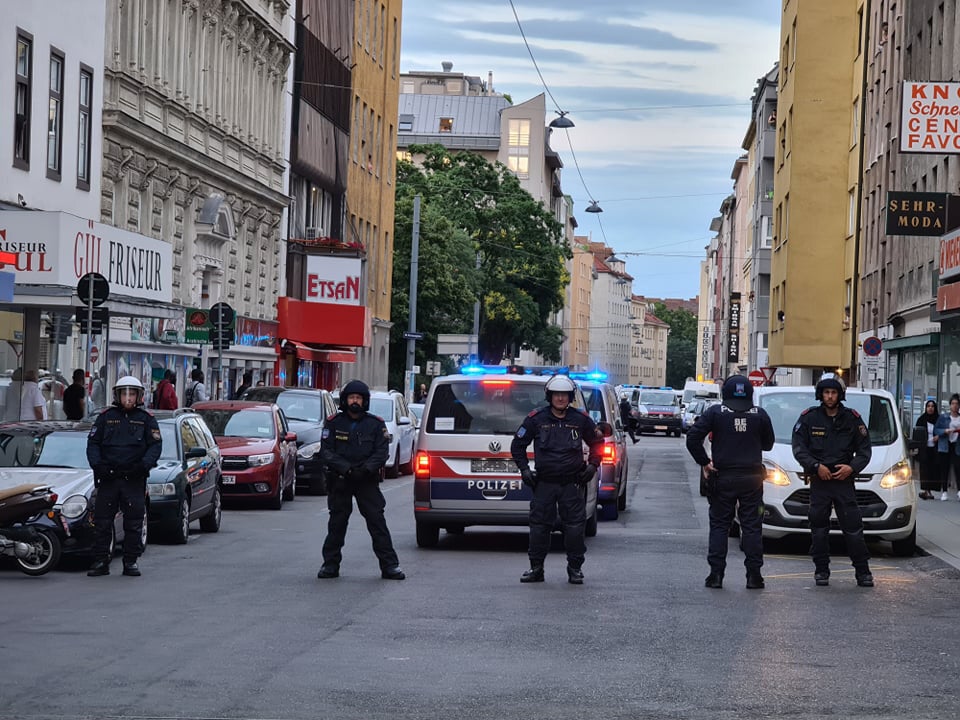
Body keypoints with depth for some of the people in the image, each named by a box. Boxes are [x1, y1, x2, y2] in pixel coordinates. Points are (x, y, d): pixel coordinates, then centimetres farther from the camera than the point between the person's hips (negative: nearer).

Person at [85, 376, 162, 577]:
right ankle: (100, 561, 5)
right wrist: (97, 464, -7)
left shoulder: (146, 419, 8)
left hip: (134, 479, -1)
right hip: (108, 477, 1)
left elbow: (155, 445, 3)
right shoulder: (106, 417, 10)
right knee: (102, 521, 0)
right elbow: (93, 442, 9)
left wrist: (143, 465, -13)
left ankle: (130, 561, 9)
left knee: (134, 522, 1)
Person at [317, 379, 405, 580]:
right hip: (339, 480, 1)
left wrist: (365, 469, -18)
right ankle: (330, 564, 14)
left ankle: (389, 565, -3)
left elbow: (381, 452, -1)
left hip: (367, 480, -1)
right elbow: (326, 451, -2)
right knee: (336, 523, 6)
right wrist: (345, 468, -16)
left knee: (377, 522, -4)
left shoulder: (375, 424, 4)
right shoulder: (333, 423, 4)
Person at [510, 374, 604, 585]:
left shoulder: (580, 419, 4)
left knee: (575, 527, -1)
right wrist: (524, 468, 3)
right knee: (539, 526, 2)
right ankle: (536, 568, 11)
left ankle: (575, 568, 10)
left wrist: (593, 465, 6)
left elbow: (597, 441, 19)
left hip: (572, 483, 0)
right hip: (544, 483, 0)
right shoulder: (536, 419, 2)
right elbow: (518, 445, 12)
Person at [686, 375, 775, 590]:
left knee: (719, 525, 6)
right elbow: (768, 443, 11)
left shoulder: (715, 412, -4)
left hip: (723, 477, -1)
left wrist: (704, 462, -2)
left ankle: (716, 574, 1)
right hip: (752, 477, 1)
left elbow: (693, 437, -9)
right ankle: (753, 575, 5)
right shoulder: (760, 414, 0)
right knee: (752, 526, 6)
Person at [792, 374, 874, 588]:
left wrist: (852, 467, -9)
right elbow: (798, 448, 0)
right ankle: (821, 570, 13)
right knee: (818, 527, 2)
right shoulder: (808, 418, 3)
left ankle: (863, 571, 3)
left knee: (853, 526, -4)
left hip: (844, 480, 0)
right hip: (819, 482, 0)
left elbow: (864, 450, 8)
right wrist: (816, 466, -14)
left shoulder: (852, 418, 5)